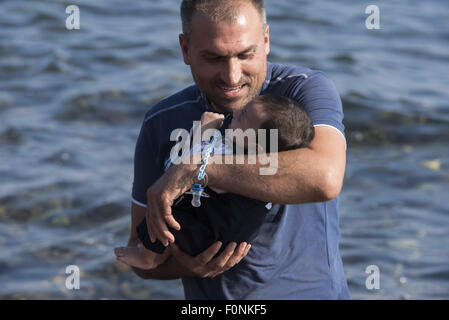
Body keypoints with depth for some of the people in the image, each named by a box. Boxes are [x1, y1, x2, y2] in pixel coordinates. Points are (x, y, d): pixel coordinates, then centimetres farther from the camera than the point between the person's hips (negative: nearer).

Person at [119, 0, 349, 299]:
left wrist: (196, 168, -25)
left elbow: (324, 178, -27)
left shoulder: (307, 89, -7)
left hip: (310, 291, -3)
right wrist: (184, 265, -13)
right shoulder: (161, 125, 3)